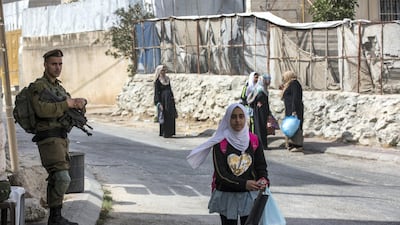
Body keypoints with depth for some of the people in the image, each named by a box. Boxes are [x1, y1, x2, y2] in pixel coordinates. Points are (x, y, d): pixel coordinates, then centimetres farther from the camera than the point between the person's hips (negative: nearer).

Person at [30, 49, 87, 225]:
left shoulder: (58, 87, 20)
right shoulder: (39, 86, -9)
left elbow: (75, 109, 13)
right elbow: (41, 109, -27)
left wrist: (80, 102, -10)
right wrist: (65, 105, -22)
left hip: (61, 139, 10)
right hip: (49, 139, -10)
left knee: (57, 179, 12)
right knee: (62, 178, -19)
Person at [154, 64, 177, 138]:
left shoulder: (167, 78, 13)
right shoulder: (157, 81, -7)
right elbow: (156, 92, -10)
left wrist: (172, 98, 13)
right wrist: (159, 103, -17)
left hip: (169, 99, 7)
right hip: (163, 99, -7)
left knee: (170, 116, 6)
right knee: (164, 117, -6)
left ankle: (170, 132, 12)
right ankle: (164, 133, 0)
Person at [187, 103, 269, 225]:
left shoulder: (253, 140, 2)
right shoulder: (220, 143, -8)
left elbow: (261, 165, 6)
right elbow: (220, 173, -14)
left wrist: (263, 179, -18)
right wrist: (244, 184, -26)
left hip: (249, 196, 2)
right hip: (227, 196, -2)